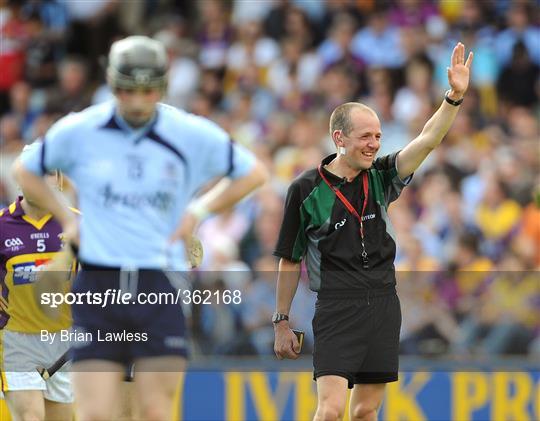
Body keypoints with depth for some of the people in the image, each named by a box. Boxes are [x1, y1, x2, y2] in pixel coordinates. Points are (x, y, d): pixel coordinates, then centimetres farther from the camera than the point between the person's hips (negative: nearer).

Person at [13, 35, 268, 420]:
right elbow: (26, 171, 20)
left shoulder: (192, 136, 1)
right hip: (98, 289, 0)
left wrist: (199, 210, 5)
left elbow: (253, 173, 15)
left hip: (160, 288, 0)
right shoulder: (77, 132, 2)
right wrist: (66, 219, 10)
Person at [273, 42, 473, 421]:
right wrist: (281, 323, 6)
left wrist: (455, 98, -20)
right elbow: (290, 262, 5)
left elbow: (427, 141, -5)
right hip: (336, 308, -4)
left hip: (384, 305, 4)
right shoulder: (306, 189, -2)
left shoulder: (380, 177, 7)